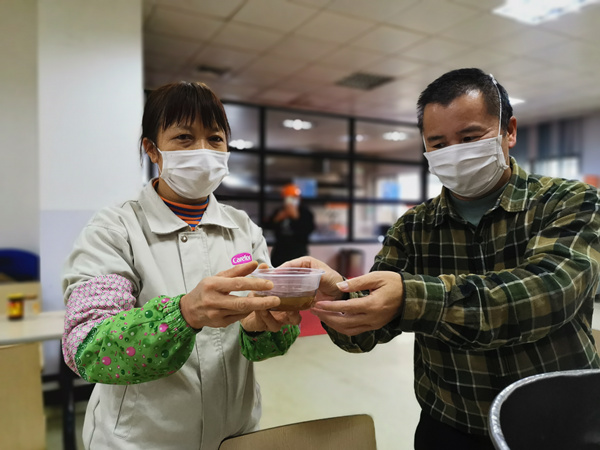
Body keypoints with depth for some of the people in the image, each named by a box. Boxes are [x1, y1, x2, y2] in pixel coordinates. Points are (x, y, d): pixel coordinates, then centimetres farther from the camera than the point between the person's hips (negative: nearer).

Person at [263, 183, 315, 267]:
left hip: (298, 251, -4)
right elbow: (266, 226, 4)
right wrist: (277, 219, -13)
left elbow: (309, 229, -16)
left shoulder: (305, 212, -3)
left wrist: (296, 217, -21)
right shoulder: (279, 211, 6)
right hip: (280, 249, 4)